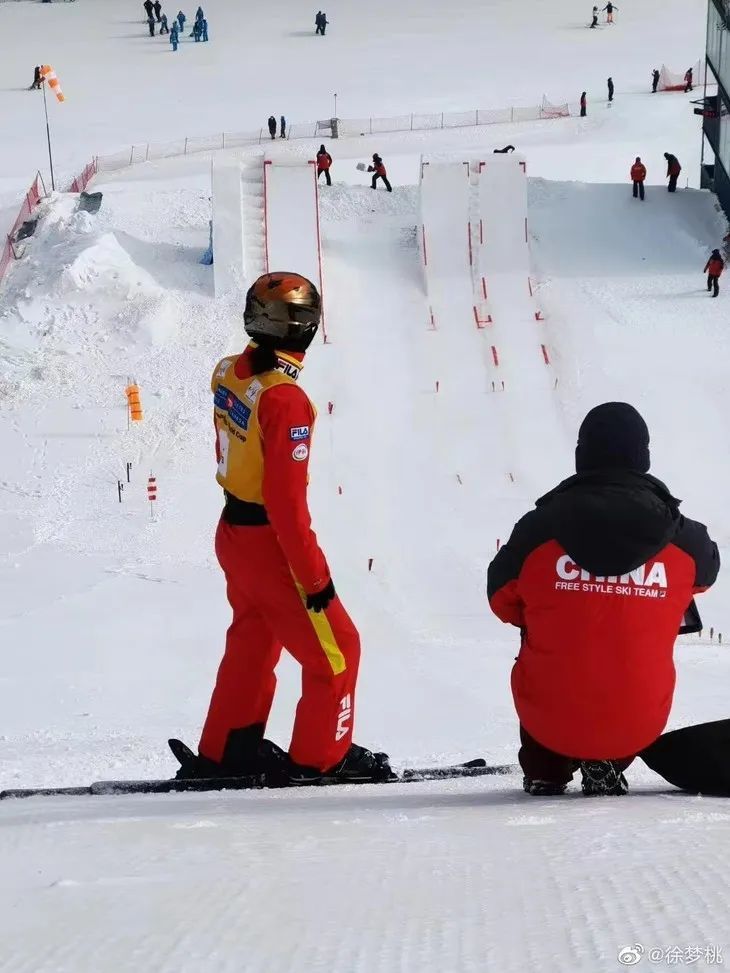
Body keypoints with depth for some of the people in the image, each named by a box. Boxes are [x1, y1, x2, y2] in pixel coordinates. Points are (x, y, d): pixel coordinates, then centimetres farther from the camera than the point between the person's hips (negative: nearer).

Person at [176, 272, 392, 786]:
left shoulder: (227, 374, -3)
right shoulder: (286, 400, -27)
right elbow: (288, 502, -26)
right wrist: (314, 578, -20)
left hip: (233, 532, 8)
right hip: (271, 545, -8)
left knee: (253, 643, 23)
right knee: (335, 649, 8)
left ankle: (225, 750, 31)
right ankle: (320, 757, 18)